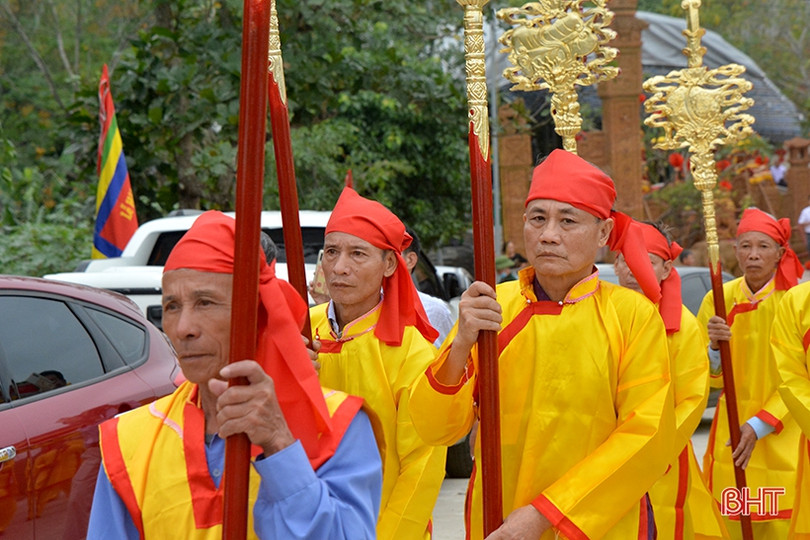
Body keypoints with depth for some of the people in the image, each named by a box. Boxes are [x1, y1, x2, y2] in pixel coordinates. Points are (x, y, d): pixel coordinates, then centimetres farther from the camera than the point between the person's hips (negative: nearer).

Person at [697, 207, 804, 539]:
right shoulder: (718, 300, 1)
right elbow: (710, 379, 5)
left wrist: (760, 425, -15)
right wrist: (714, 347, -16)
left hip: (782, 436, -2)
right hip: (729, 434, 2)